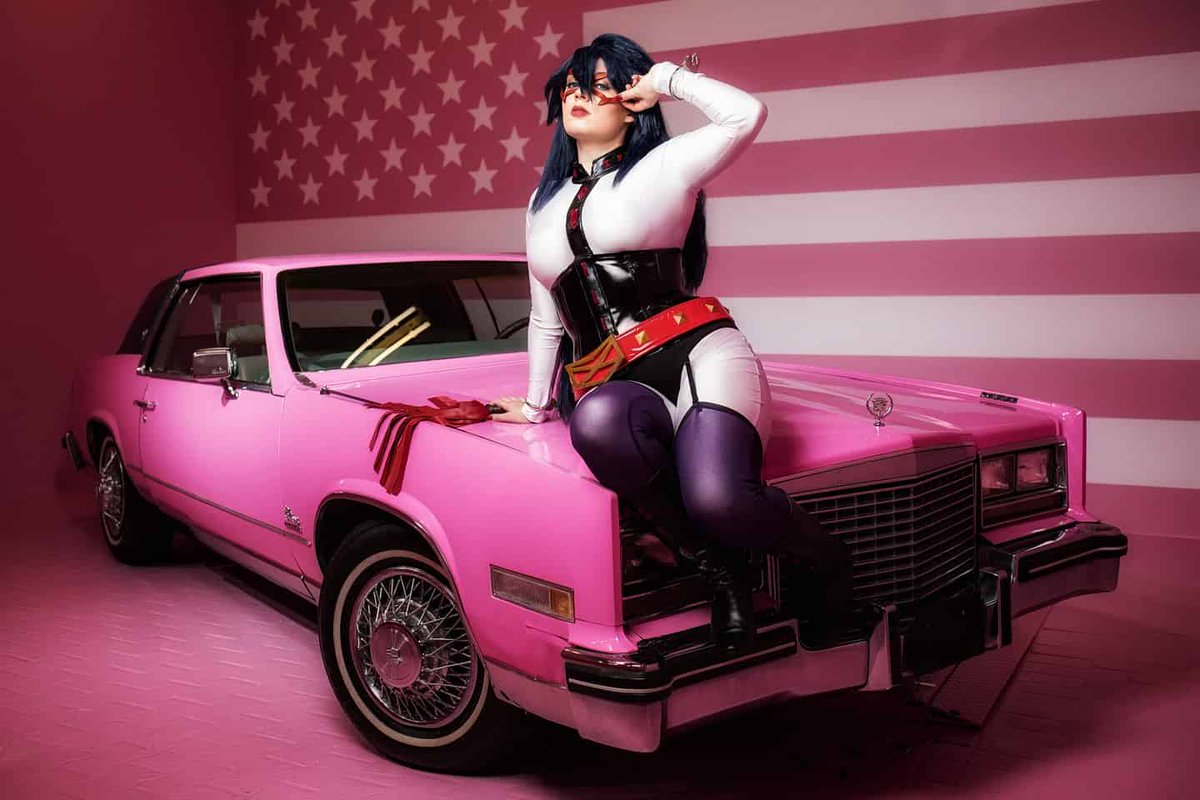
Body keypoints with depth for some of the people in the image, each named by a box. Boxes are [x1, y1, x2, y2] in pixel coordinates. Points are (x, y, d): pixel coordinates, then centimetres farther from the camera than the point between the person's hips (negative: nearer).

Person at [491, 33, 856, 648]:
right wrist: (536, 403, 33)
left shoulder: (664, 165, 11)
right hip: (610, 385, 4)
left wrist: (668, 78, 7)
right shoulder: (543, 205, 28)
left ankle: (826, 560, 0)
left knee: (716, 500, -34)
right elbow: (545, 316, 34)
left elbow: (746, 114, -6)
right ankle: (717, 566, -17)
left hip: (699, 358, -3)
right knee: (597, 425, -39)